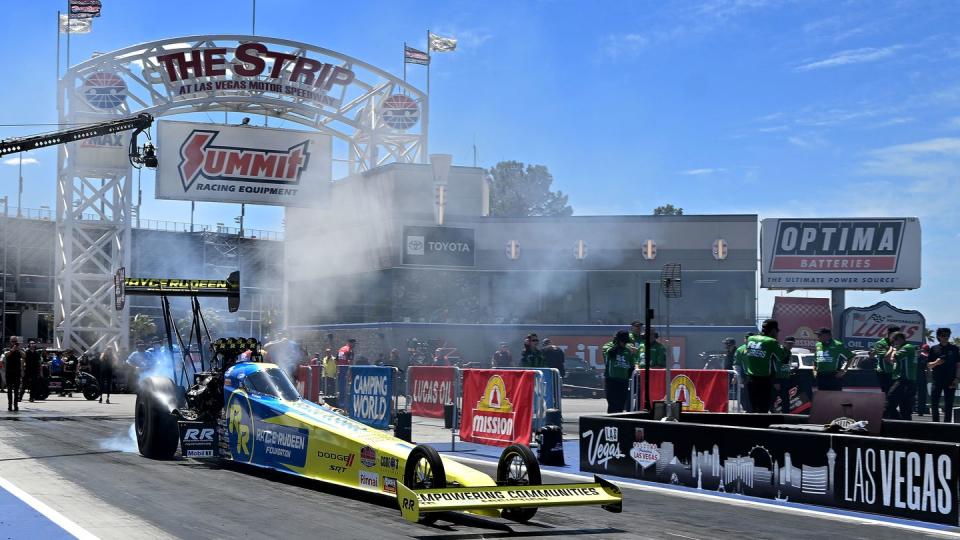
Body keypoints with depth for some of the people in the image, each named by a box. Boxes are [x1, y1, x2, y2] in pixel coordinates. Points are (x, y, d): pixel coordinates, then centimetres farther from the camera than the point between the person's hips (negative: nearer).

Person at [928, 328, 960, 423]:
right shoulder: (934, 349, 6)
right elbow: (929, 365, 8)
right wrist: (936, 363, -14)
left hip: (950, 381, -1)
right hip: (937, 380, 1)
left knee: (948, 405, 1)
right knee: (934, 403, 1)